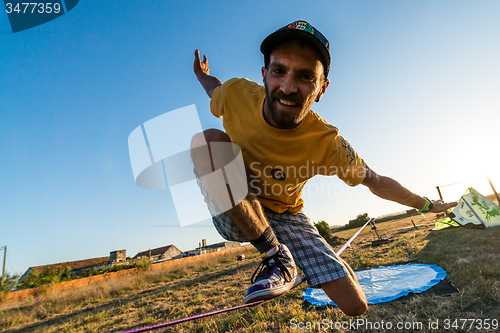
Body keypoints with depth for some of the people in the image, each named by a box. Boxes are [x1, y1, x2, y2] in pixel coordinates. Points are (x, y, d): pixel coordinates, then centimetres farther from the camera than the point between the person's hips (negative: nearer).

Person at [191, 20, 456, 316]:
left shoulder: (326, 144, -23)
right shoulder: (236, 94, -21)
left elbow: (376, 182, -5)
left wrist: (427, 205, 4)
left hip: (284, 217, 0)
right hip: (233, 213, 1)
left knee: (355, 306, -7)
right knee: (210, 139, -32)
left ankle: (284, 264, 25)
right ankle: (277, 257, -19)